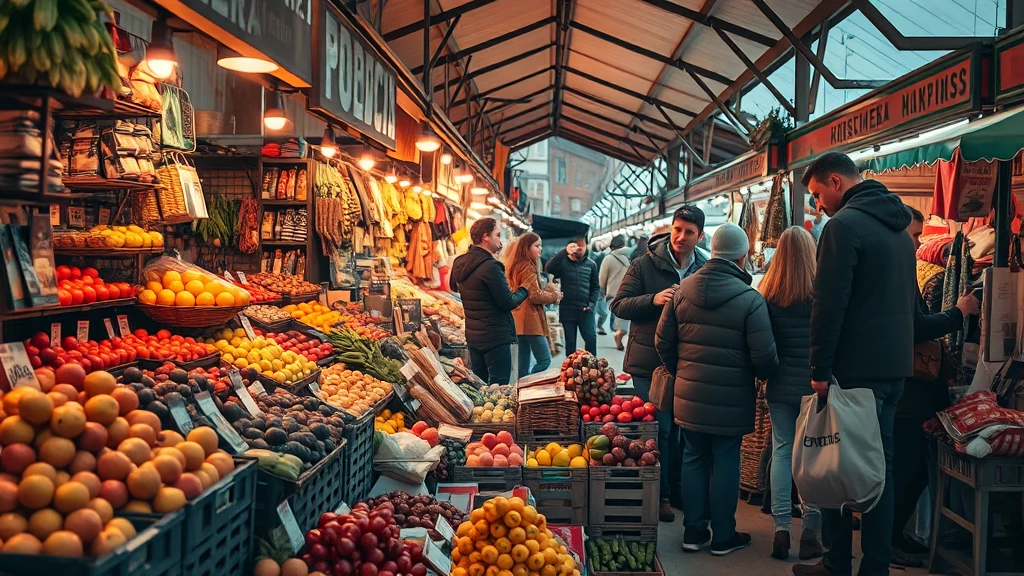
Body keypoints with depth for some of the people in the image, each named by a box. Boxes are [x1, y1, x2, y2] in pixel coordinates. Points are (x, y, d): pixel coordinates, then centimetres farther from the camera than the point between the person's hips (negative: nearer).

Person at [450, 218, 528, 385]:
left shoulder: (459, 263, 6)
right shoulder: (490, 266, -20)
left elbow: (454, 286, 26)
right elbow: (508, 302, -18)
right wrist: (524, 291, -1)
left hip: (473, 335, 9)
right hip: (495, 337, -9)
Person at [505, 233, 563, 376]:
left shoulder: (517, 266, 15)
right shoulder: (528, 267, -13)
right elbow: (535, 296, -17)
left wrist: (548, 289, 9)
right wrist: (555, 295, -2)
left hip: (519, 320, 10)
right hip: (530, 319, -10)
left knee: (524, 363, 10)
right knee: (544, 360, -9)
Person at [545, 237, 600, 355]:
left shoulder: (591, 264, 7)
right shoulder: (563, 262, 0)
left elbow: (596, 287, 11)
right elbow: (549, 268, -21)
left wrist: (591, 305, -5)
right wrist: (565, 251, -29)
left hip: (585, 310, 1)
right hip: (567, 310, -1)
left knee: (591, 338, -5)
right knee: (570, 341, 7)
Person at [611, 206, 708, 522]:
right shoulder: (645, 265, -5)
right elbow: (619, 305, -6)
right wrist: (653, 299, -22)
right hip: (650, 362, -4)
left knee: (680, 427, 13)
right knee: (658, 429, 0)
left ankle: (676, 487, 29)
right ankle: (659, 495, 13)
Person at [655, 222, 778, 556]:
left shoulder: (682, 290, -1)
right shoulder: (750, 300, -16)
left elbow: (663, 341, 4)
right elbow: (764, 356, -15)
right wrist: (765, 376, 7)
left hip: (690, 395, 4)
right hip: (730, 400, -4)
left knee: (693, 459, 14)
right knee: (725, 463, 8)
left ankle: (693, 531, 23)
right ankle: (722, 536, 18)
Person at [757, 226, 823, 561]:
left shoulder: (767, 295, -4)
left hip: (780, 386, 2)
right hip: (815, 385, -2)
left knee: (782, 450, 10)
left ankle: (781, 528, 10)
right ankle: (811, 532, 11)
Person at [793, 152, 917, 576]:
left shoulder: (844, 225, -13)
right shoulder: (898, 227, 16)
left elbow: (829, 305, -19)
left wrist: (820, 370, -15)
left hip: (856, 367, -9)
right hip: (895, 365, 9)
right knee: (880, 465, 12)